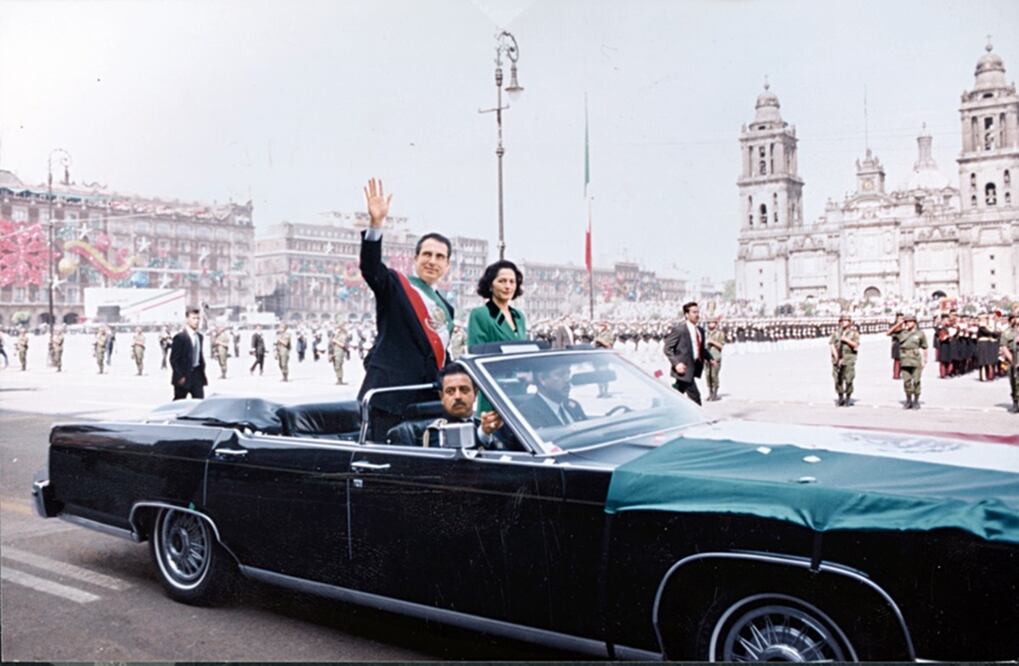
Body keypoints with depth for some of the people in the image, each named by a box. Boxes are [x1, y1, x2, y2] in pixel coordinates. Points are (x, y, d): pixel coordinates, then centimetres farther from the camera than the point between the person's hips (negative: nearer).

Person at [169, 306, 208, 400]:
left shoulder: (199, 336, 11)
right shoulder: (180, 337, -11)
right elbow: (173, 359, -12)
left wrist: (202, 373, 9)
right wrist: (180, 376, -16)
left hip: (197, 375, 6)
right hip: (183, 376, -6)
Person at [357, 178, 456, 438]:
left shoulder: (445, 308, 21)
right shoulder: (395, 285, 3)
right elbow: (370, 267, -18)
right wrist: (376, 224, -32)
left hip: (428, 401, 6)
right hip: (390, 397, -6)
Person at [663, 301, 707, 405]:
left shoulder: (700, 331, 13)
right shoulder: (679, 329, -11)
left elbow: (701, 349, 23)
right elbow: (667, 348, -11)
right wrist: (676, 363, -22)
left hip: (693, 368, 8)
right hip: (683, 368, -8)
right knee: (695, 396, -8)